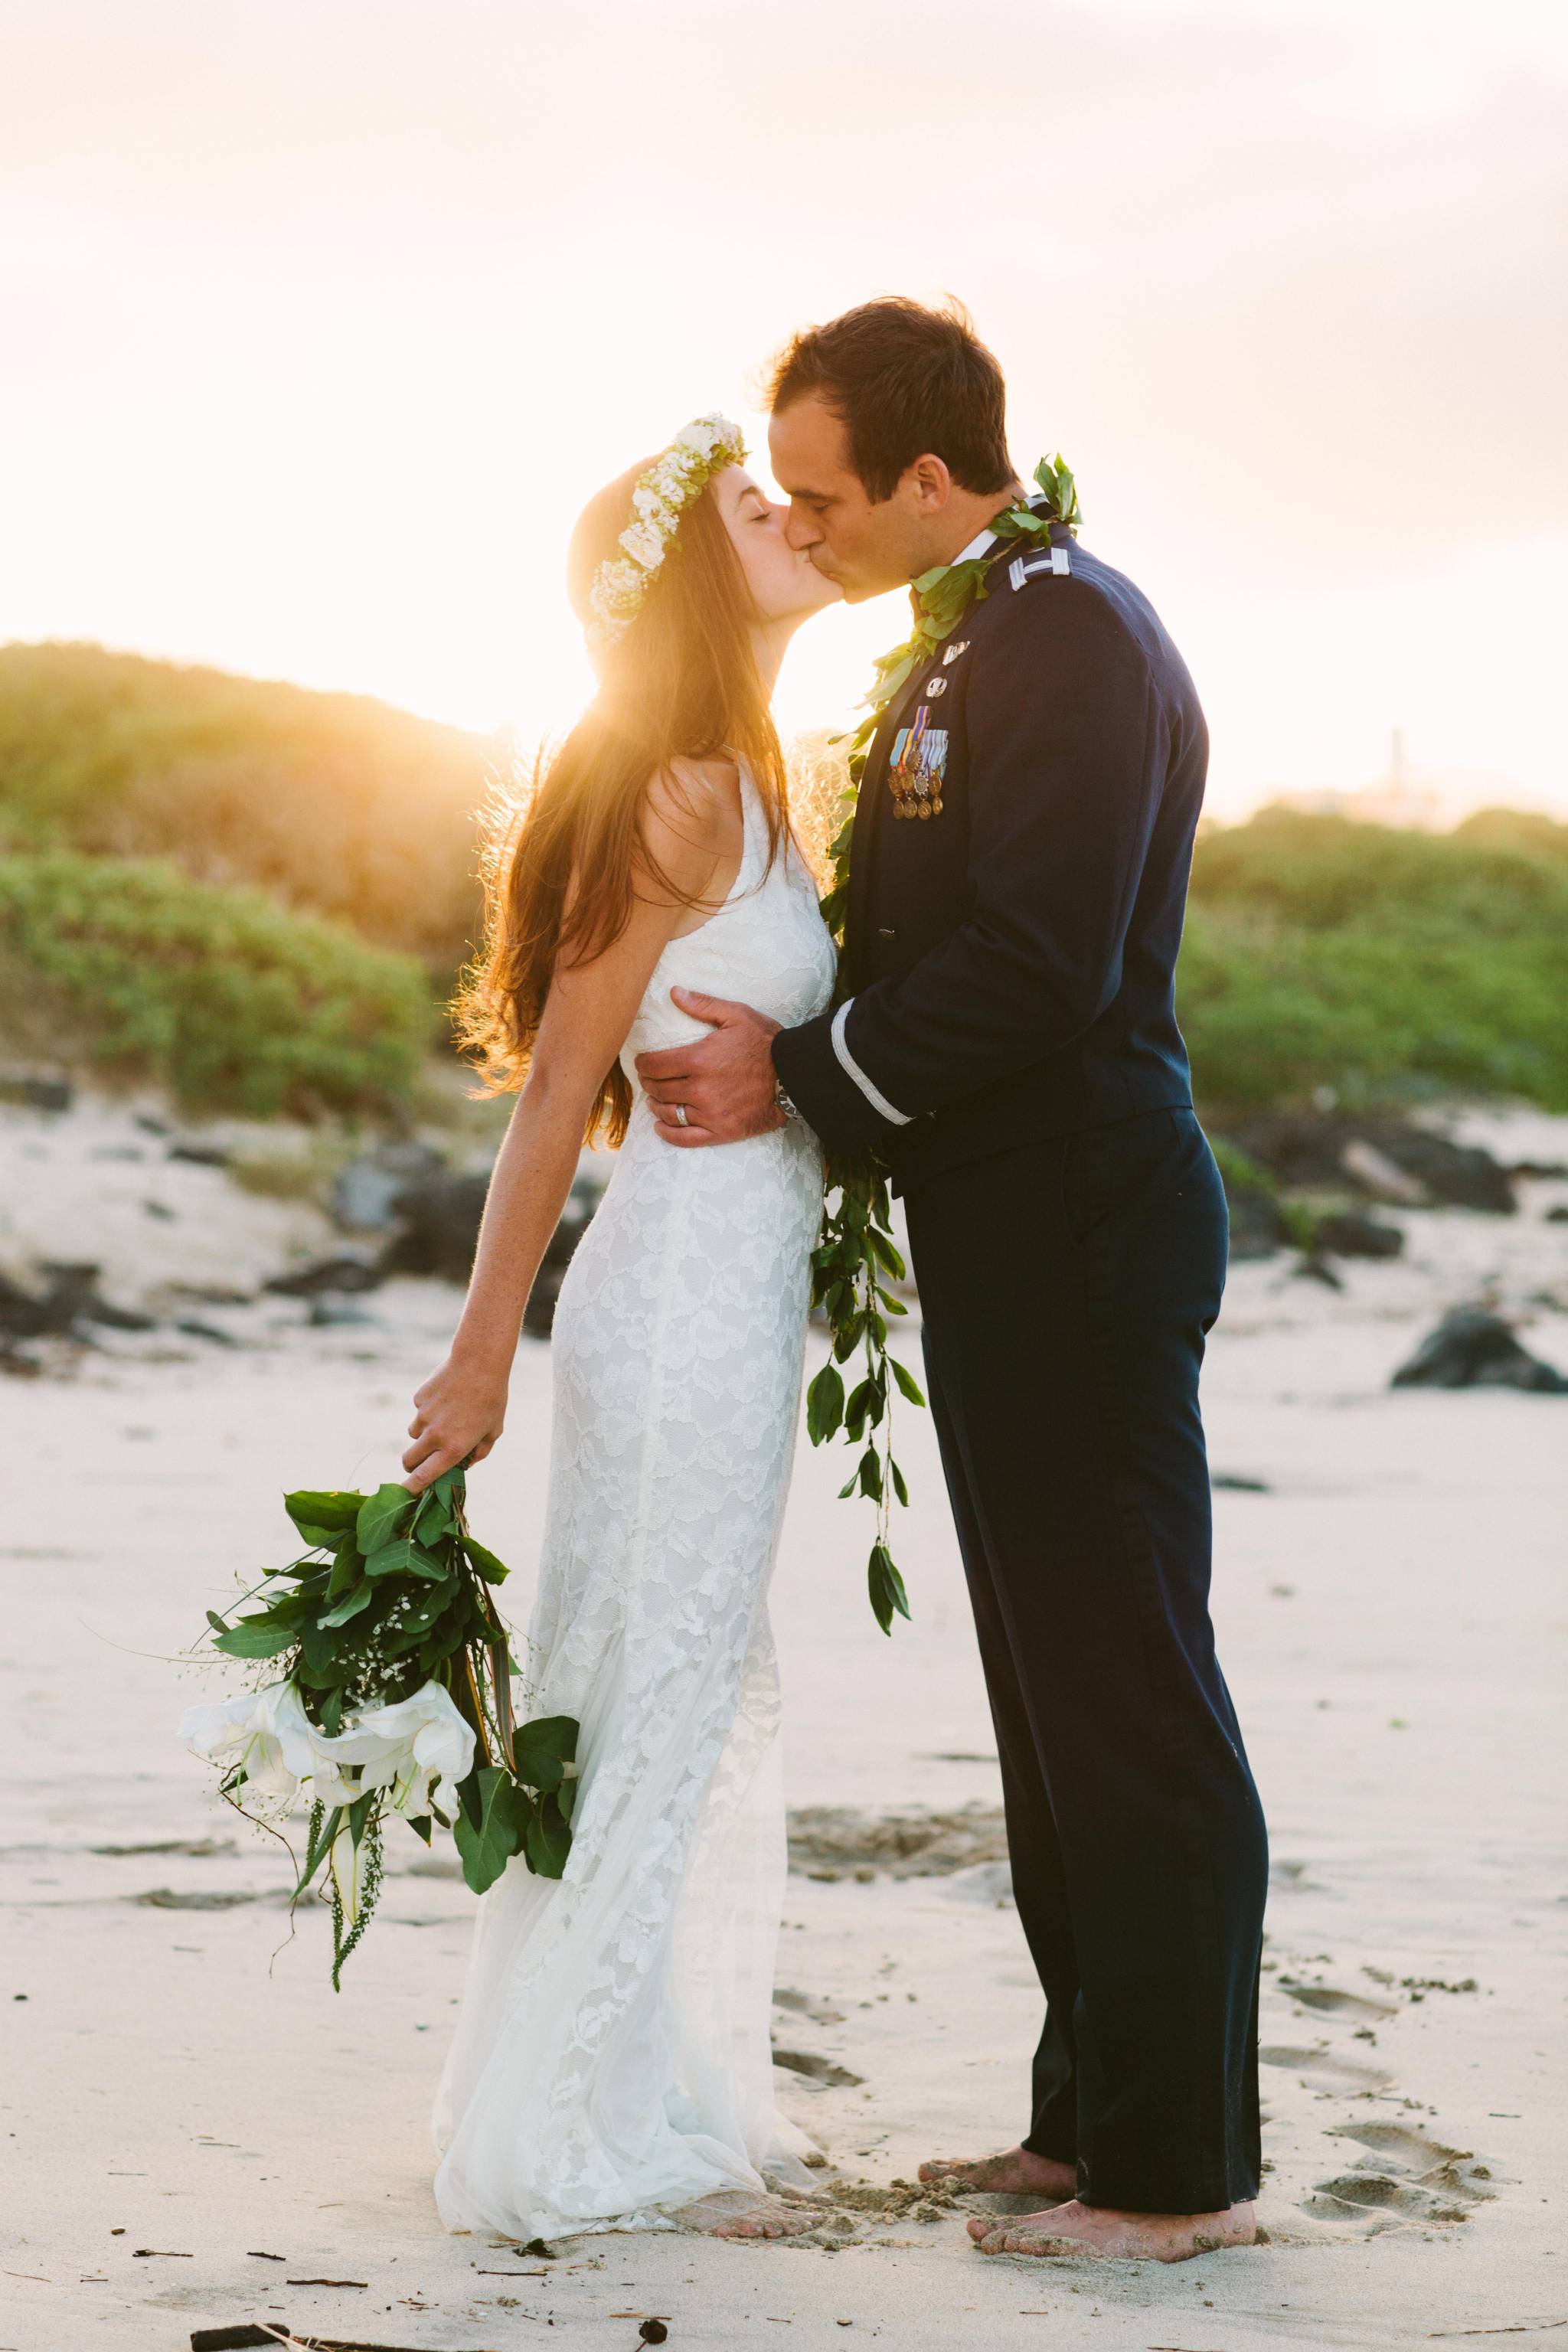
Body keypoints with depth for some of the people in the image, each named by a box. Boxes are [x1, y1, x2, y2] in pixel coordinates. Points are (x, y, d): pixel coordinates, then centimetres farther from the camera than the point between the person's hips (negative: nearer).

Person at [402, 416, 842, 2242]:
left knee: (695, 1712, 15)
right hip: (689, 1307, -9)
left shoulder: (737, 789, 13)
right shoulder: (683, 797, -15)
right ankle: (592, 2139, 9)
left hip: (726, 1300, 9)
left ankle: (659, 2108, 26)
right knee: (660, 1712, -1)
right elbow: (558, 1090, -15)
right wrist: (481, 1357, -14)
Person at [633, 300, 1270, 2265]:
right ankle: (1092, 2116, 24)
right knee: (1057, 1688, 15)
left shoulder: (1069, 641, -15)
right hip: (1018, 1236, 11)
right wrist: (785, 1048, 8)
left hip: (1077, 1237, -11)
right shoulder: (981, 640, 18)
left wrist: (802, 1073, -14)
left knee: (1125, 1695, -5)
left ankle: (1177, 2170, 3)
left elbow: (1036, 969, -23)